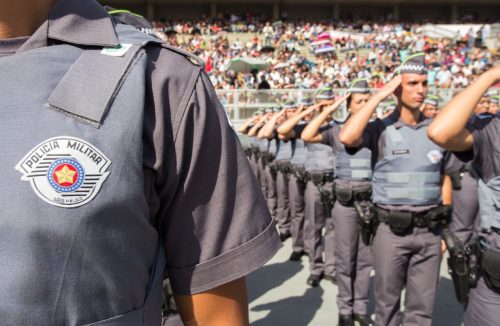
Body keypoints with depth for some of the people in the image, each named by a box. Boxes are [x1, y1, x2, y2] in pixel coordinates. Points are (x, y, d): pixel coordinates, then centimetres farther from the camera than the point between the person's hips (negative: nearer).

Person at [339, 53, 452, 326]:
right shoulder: (381, 129, -6)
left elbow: (444, 181, 12)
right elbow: (347, 138, -27)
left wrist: (444, 229, 10)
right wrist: (379, 96, -18)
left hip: (429, 231, 3)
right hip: (392, 230, -3)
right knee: (387, 303, 12)